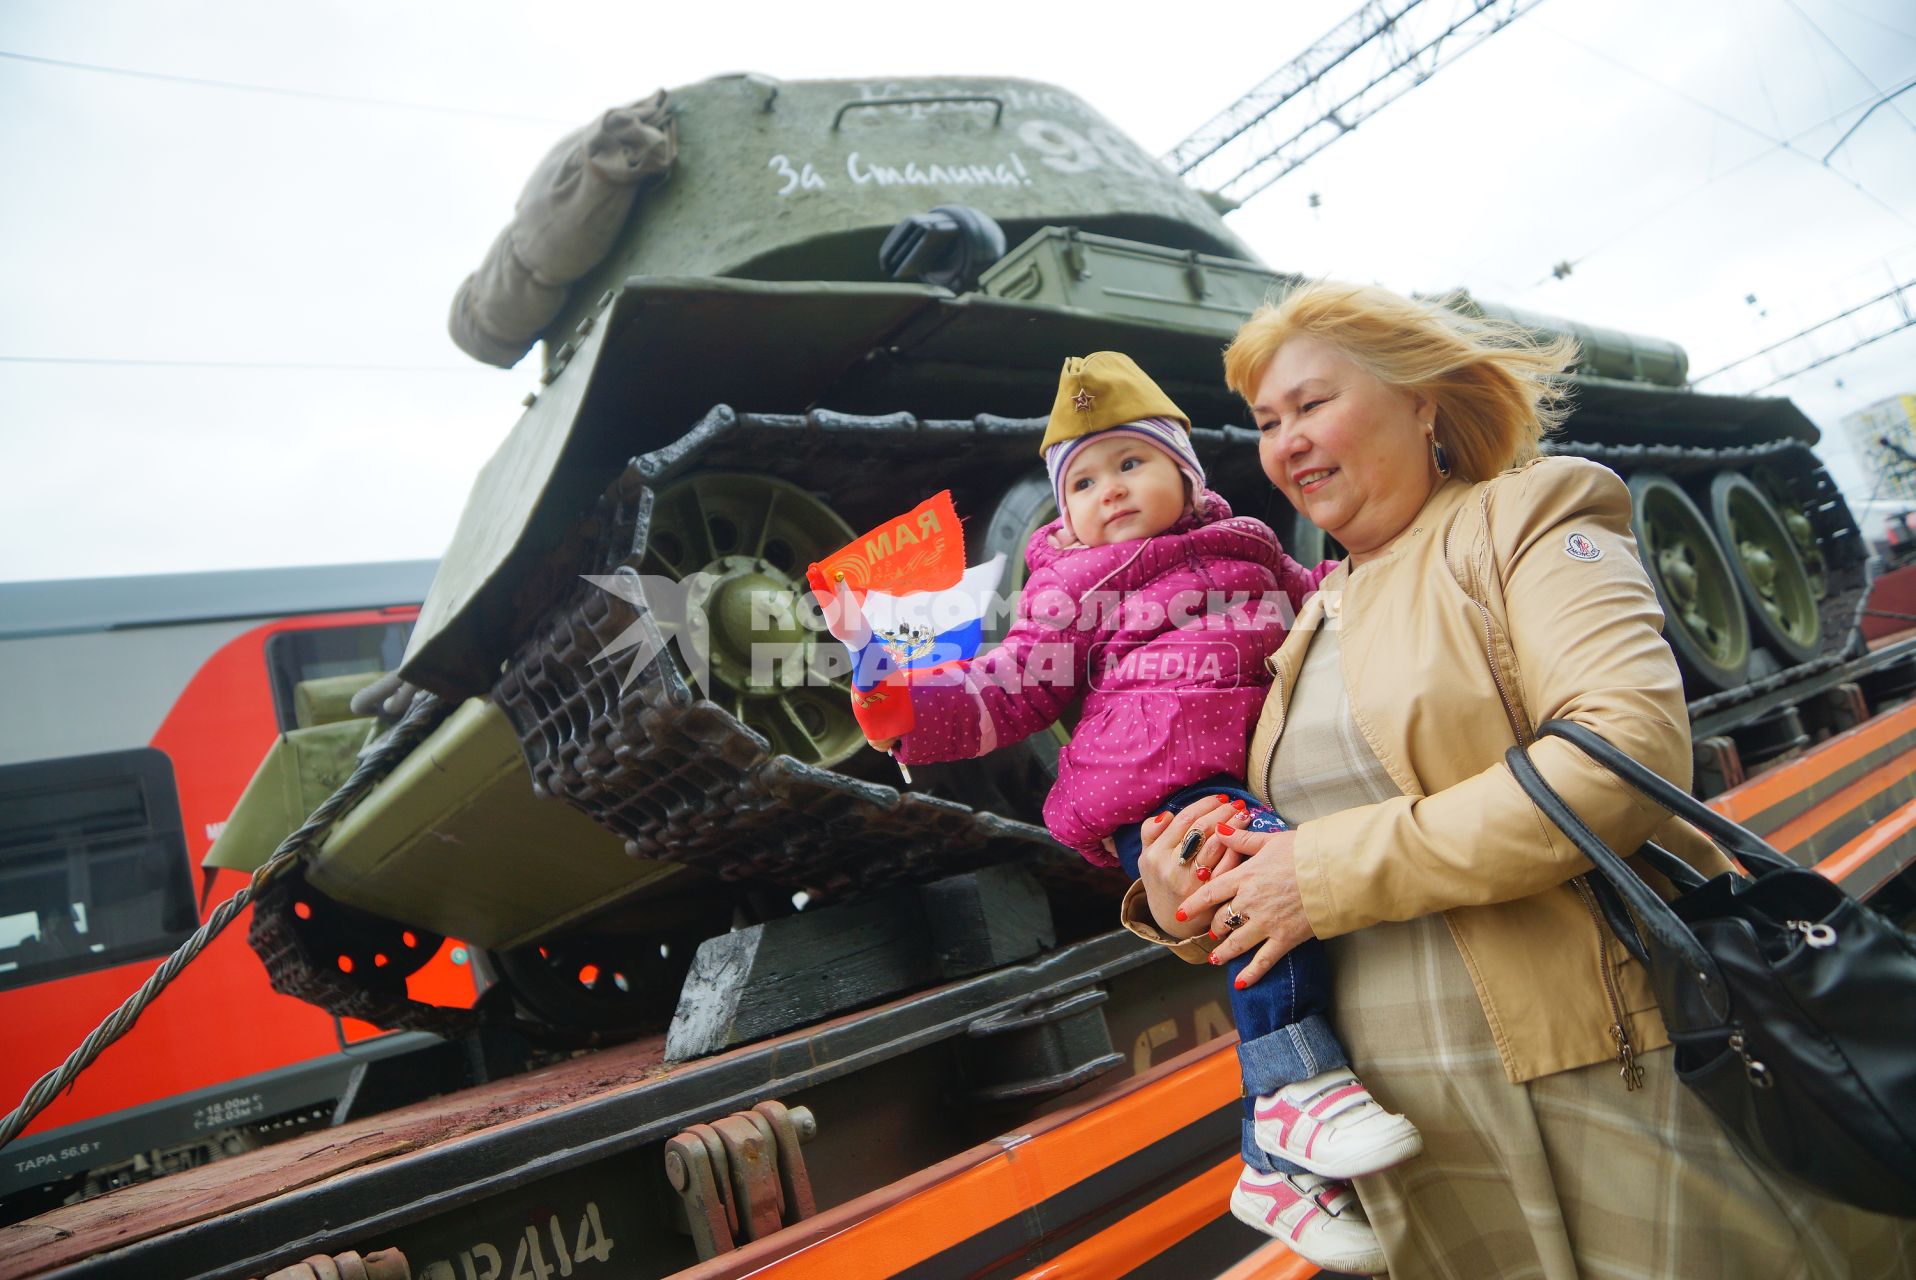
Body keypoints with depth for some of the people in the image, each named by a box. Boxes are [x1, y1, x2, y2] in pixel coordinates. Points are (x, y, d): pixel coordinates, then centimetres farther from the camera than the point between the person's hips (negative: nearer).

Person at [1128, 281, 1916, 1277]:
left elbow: (1632, 748, -22)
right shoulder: (1310, 627, 13)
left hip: (1616, 1071, -5)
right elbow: (1274, 873, 17)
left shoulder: (1527, 519, -4)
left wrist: (1336, 869, -22)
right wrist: (1182, 909, -7)